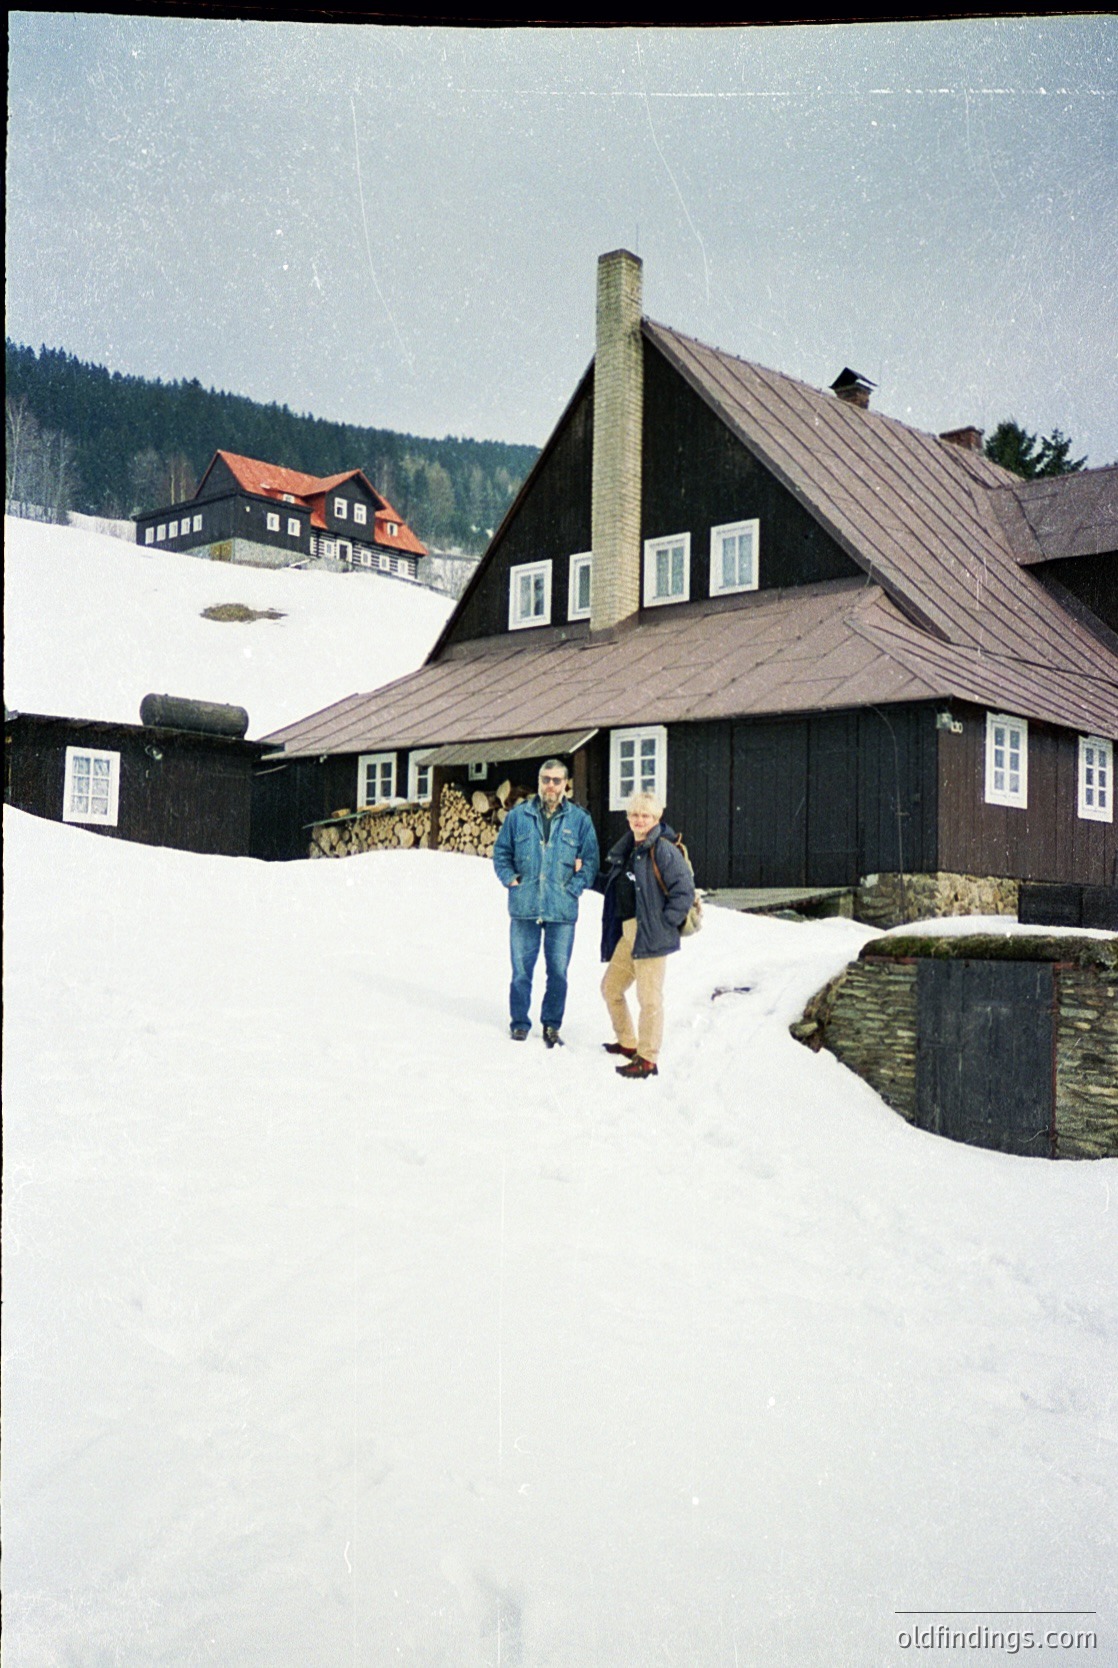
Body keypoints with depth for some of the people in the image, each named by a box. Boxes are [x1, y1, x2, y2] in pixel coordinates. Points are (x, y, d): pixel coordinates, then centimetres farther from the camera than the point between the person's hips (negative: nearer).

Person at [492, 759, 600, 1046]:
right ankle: (519, 1023, 20)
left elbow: (590, 860, 5)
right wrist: (510, 879, -3)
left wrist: (574, 887, -6)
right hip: (524, 907, 0)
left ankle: (551, 1024, 21)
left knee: (558, 972, 6)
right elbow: (501, 852, 11)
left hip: (562, 910, 0)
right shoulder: (519, 815, 4)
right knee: (521, 970, 7)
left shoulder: (579, 819, 3)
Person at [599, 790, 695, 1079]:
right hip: (627, 932, 10)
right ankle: (627, 1043, 35)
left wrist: (665, 923, -15)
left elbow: (684, 891, -17)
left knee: (649, 997, -5)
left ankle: (647, 1059, 2)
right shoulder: (625, 849, 15)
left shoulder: (663, 850, -12)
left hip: (651, 934, -10)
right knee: (610, 987, 19)